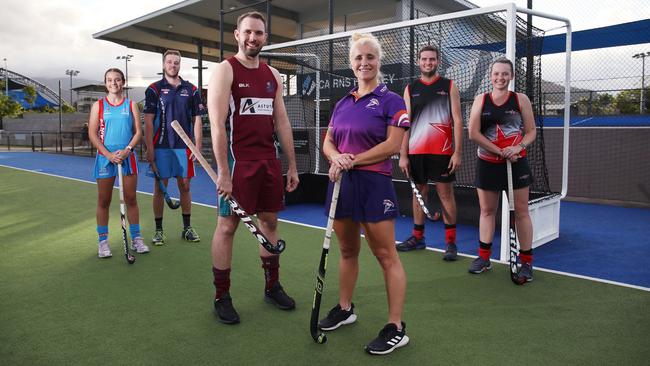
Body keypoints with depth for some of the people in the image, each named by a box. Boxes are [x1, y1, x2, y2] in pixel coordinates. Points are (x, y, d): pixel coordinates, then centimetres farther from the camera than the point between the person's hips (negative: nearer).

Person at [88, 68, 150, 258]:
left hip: (128, 156, 1)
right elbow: (92, 134, -1)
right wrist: (108, 154, -13)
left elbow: (138, 132, 2)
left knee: (131, 199, 5)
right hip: (105, 157, 0)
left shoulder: (131, 105, 7)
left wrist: (127, 150, -13)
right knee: (104, 201, 4)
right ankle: (103, 241, 13)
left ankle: (136, 238, 14)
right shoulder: (98, 105, 5)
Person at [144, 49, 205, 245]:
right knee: (160, 188, 3)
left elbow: (197, 120, 8)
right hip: (161, 148, -2)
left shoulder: (191, 90, 8)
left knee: (185, 187, 8)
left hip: (184, 147, 2)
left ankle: (187, 227, 18)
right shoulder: (154, 89, 2)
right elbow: (148, 122, -1)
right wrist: (149, 148, -8)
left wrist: (197, 147, 0)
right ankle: (158, 230, 13)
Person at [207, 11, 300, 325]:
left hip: (269, 161, 6)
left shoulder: (273, 75, 14)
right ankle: (222, 296, 13)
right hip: (237, 160, -6)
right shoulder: (225, 70, -4)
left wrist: (292, 165, 11)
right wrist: (223, 171, -19)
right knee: (227, 226, 0)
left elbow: (282, 122, 15)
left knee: (269, 222, 12)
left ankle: (272, 286, 27)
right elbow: (217, 124, -13)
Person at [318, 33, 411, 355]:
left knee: (386, 255, -2)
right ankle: (344, 309, 34)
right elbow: (328, 142, 13)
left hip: (374, 184, -6)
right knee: (347, 250, 17)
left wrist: (354, 160, -15)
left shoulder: (390, 100, -4)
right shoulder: (342, 103, 15)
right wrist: (336, 157, -10)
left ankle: (396, 328, 7)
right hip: (342, 183, 7)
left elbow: (393, 145, -13)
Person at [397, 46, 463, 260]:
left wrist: (457, 152, -8)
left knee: (445, 193, 0)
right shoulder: (410, 89, 10)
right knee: (419, 192, 9)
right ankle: (417, 237, 20)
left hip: (442, 151, -2)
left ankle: (450, 242, 6)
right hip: (416, 151, 3)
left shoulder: (449, 86, 4)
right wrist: (403, 155, 1)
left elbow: (457, 120, 0)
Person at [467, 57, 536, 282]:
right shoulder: (481, 100, 3)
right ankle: (484, 257, 20)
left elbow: (531, 132, 3)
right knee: (487, 210, 9)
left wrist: (519, 147, -18)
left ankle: (526, 261, 12)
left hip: (517, 163, -1)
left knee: (521, 211, 2)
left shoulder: (521, 99, 1)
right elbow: (473, 133, -6)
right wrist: (500, 151, -14)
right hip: (487, 163, 1)